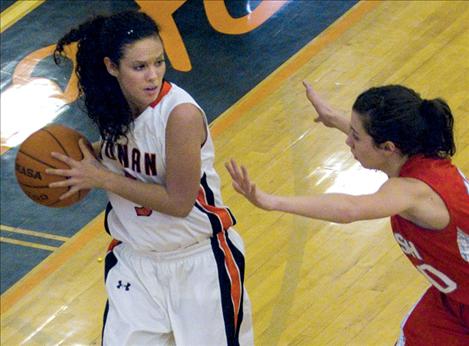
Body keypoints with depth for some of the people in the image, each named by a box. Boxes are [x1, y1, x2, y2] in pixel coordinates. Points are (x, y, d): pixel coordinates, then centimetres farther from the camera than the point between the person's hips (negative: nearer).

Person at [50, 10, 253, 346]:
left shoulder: (181, 113, -27)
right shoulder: (112, 103, -9)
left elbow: (178, 202, -24)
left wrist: (102, 178, -22)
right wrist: (86, 157, -8)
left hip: (198, 262, -5)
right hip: (135, 257, 5)